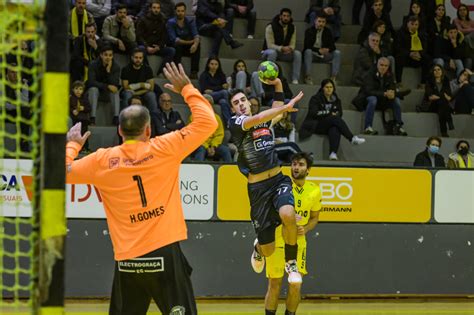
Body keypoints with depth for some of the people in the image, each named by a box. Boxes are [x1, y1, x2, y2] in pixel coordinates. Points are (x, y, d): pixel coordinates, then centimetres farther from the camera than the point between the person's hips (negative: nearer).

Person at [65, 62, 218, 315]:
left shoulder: (103, 161, 3)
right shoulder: (163, 149, -3)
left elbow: (63, 172, 16)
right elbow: (207, 122, 0)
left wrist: (72, 145, 32)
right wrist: (186, 88, 11)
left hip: (126, 260, 3)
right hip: (164, 254, -3)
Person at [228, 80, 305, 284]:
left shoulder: (265, 120, 12)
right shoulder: (235, 122, -4)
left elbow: (276, 112, 33)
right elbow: (255, 120, -24)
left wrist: (278, 85, 20)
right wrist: (286, 107, -27)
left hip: (279, 180, 3)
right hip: (258, 188, -3)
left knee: (287, 214, -33)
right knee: (268, 250, 0)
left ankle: (291, 263, -11)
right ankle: (258, 247, 41)